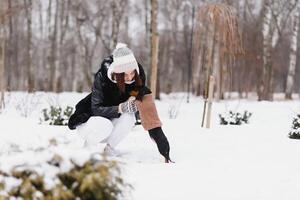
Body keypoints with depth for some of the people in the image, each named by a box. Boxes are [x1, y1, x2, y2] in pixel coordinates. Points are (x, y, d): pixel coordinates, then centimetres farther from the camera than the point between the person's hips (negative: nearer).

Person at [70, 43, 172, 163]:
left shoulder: (137, 78, -16)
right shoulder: (102, 77, -27)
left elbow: (146, 104, -18)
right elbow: (96, 109, -29)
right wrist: (120, 108, -46)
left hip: (113, 120, 3)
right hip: (88, 120, -3)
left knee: (129, 117, -29)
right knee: (104, 126, -38)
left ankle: (109, 150, -14)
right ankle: (86, 148, -7)